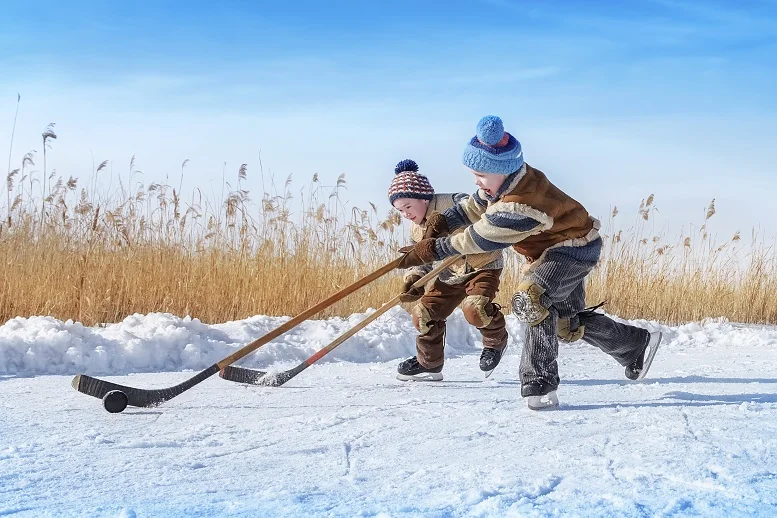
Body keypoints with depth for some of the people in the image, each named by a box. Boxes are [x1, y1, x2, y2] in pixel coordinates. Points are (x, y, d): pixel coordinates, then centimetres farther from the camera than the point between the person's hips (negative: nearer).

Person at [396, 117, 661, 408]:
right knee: (568, 322, 19)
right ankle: (637, 346, 36)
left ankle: (540, 384, -28)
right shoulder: (506, 180, -9)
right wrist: (439, 224, -9)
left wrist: (428, 251, -22)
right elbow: (474, 206, 7)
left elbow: (477, 240, -29)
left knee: (531, 300, -31)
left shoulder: (518, 209, -37)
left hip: (573, 250, -11)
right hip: (556, 246, 11)